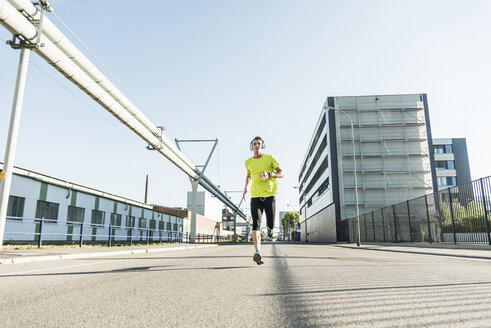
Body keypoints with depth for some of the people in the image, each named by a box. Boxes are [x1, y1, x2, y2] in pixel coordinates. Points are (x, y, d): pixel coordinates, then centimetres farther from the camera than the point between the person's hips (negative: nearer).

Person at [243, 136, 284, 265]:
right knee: (256, 223, -17)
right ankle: (258, 252, -25)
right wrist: (245, 188, 22)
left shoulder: (270, 158, 2)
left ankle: (269, 228, 46)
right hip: (255, 196, 1)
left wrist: (269, 174, -14)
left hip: (269, 195, -1)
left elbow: (281, 174, 3)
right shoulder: (248, 162, 11)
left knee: (271, 224, 7)